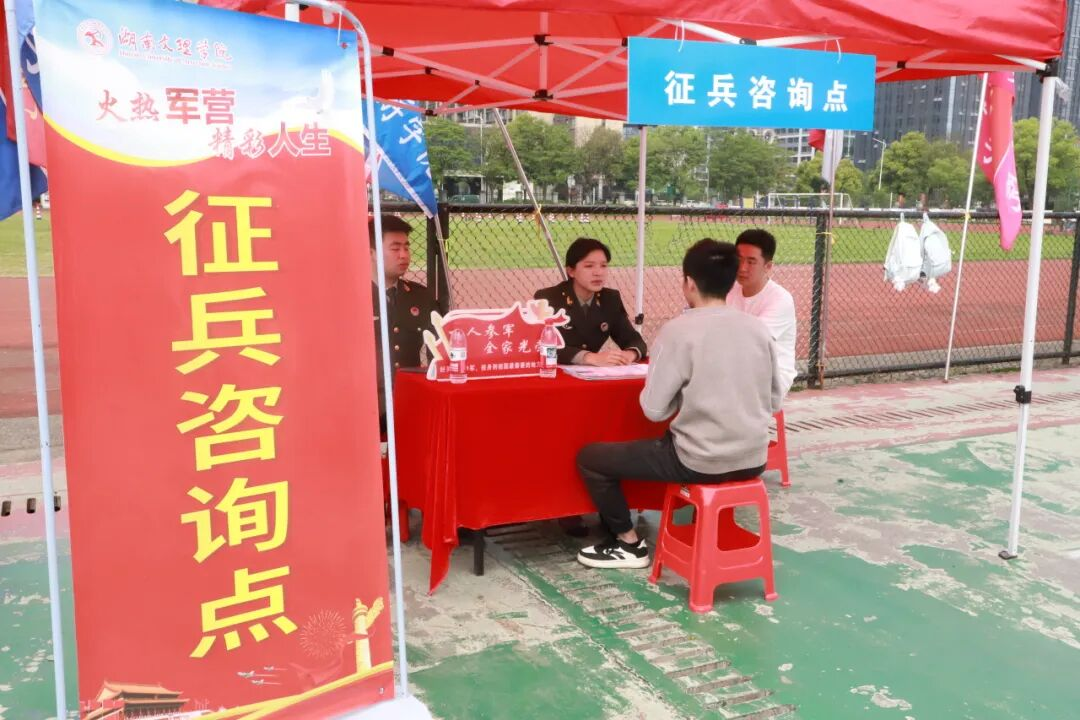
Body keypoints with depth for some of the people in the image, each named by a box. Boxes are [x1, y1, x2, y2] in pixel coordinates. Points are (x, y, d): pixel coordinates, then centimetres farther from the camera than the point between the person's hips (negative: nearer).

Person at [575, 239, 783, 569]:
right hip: (753, 460, 6)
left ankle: (629, 543, 17)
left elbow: (654, 409, -12)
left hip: (701, 463, -6)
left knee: (589, 457, 9)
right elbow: (774, 402, 10)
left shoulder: (679, 330, -14)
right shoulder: (759, 328, 1)